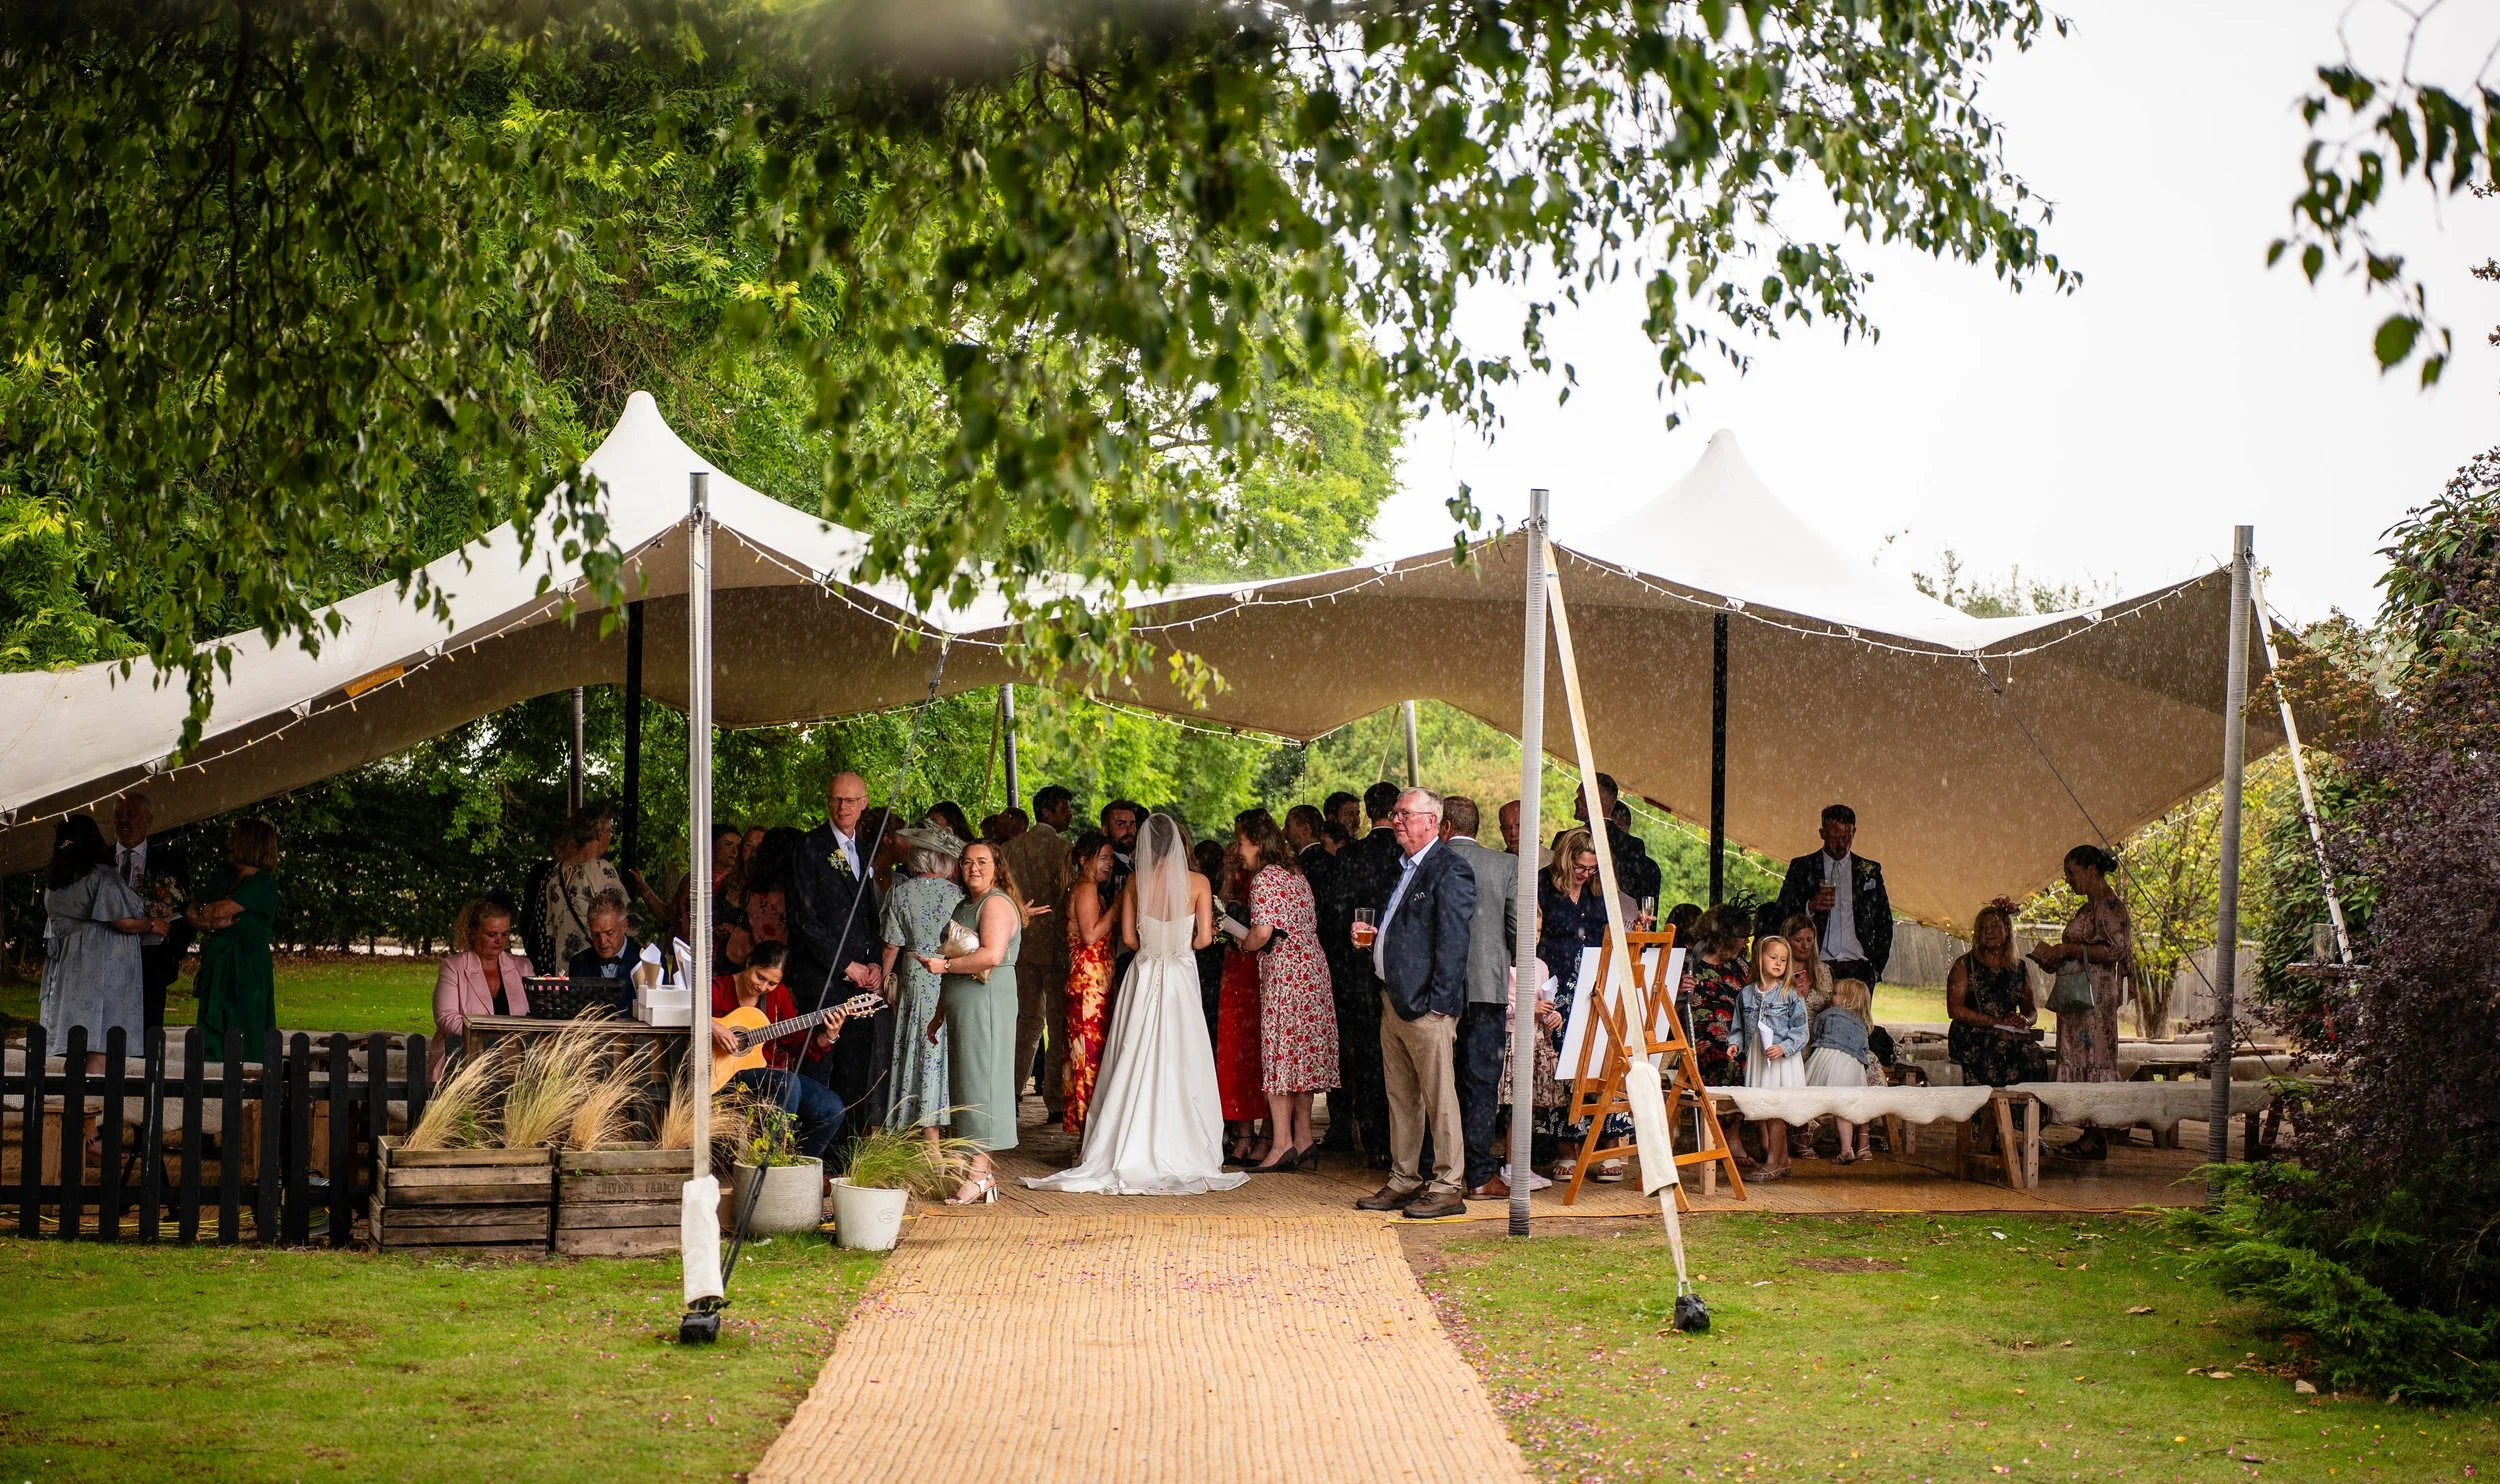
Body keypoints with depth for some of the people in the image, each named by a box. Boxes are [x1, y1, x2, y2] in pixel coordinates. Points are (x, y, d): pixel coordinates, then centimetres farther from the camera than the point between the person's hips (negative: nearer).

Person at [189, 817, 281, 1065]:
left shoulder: (264, 882, -8)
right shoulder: (224, 881, 17)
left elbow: (222, 909, -16)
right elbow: (192, 914, 11)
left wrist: (203, 911, 5)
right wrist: (213, 924, -9)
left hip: (247, 969, -7)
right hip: (217, 968, 7)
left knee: (243, 1043, -7)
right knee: (213, 1044, 3)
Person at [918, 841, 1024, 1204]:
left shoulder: (996, 903, -9)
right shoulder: (965, 905, 21)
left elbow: (991, 955, -24)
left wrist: (945, 964, -16)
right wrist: (939, 1015, 25)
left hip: (986, 1003, -10)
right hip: (962, 1008, 10)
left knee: (978, 1080, -10)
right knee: (964, 1080, 7)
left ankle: (980, 1172, -10)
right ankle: (983, 1167, 9)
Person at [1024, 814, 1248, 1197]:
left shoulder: (1135, 880, 0)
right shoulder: (1197, 882, -5)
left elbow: (1128, 936, 2)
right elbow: (1204, 938, -5)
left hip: (1143, 976, 2)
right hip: (1180, 977, -2)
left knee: (1135, 1065, 5)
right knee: (1179, 1065, 1)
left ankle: (1127, 1154, 4)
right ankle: (1178, 1154, 1)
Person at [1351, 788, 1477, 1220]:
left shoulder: (1450, 871, -11)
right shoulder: (1400, 868, 18)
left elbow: (1452, 942, -16)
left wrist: (1438, 1002, -19)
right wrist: (1371, 938, 8)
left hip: (1427, 1004, -10)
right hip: (1392, 999, 10)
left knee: (1439, 1096, -5)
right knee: (1400, 1097, 13)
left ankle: (1447, 1188, -2)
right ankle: (1404, 1181, 20)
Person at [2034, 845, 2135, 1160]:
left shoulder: (2109, 904, -10)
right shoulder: (2089, 907, 20)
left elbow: (2113, 950, -20)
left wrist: (2068, 949, -16)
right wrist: (2052, 956, 10)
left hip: (2095, 995, -10)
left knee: (2093, 1059, -9)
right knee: (2080, 1061, 8)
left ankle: (2095, 1140, -9)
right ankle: (2091, 1136, 9)